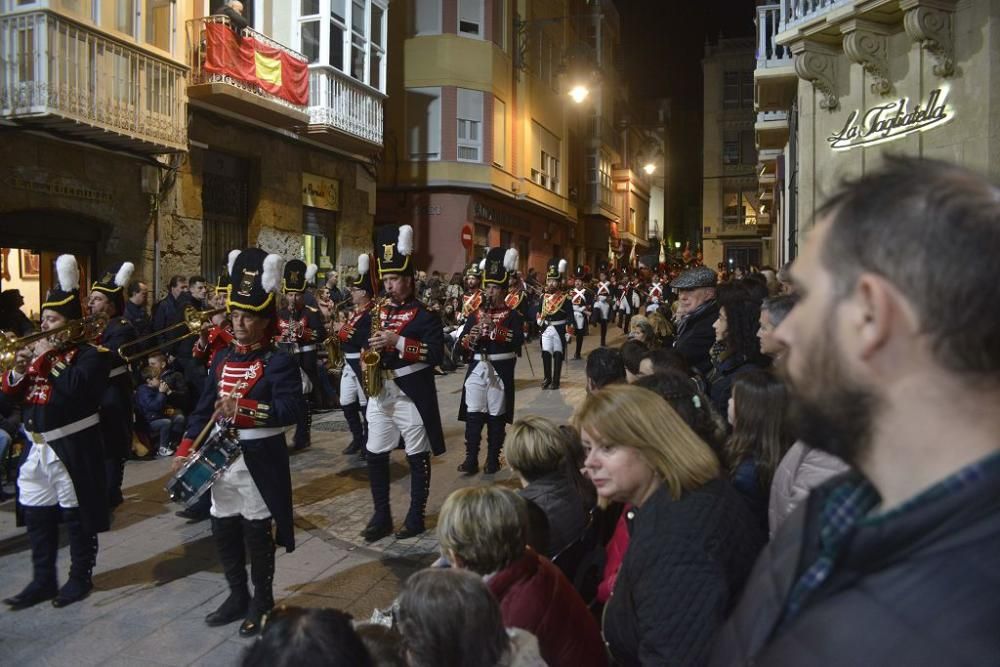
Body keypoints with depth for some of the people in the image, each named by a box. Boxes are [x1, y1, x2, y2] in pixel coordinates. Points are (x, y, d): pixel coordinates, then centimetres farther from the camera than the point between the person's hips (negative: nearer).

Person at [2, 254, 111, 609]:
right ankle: (42, 580, 25)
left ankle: (80, 577, 20)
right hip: (35, 446, 7)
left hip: (71, 448, -7)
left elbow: (74, 388, -26)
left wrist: (46, 360, -17)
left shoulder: (90, 353, -9)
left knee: (77, 516, 6)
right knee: (37, 517, 13)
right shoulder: (38, 350, 13)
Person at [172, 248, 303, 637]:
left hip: (259, 461, -7)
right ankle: (237, 597, 33)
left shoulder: (279, 363, -12)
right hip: (221, 458, 7)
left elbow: (292, 410, -24)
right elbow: (204, 408, 12)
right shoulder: (222, 361, 9)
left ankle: (262, 603, 23)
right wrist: (185, 449, 5)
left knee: (257, 533, 5)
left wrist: (242, 409, -33)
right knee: (224, 530, 15)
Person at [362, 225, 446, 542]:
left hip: (412, 395, -6)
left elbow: (436, 353, -18)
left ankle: (416, 516, 19)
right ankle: (381, 516, 21)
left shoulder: (425, 314, -8)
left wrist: (397, 341, -25)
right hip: (381, 393, 6)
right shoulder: (381, 312, 10)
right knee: (375, 455, 7)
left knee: (417, 456, 6)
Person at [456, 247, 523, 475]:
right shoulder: (475, 314, 11)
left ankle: (493, 459, 16)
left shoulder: (512, 315, 0)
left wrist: (494, 328, -25)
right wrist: (471, 338, -15)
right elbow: (462, 340, 8)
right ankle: (471, 458, 9)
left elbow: (518, 339, -16)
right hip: (477, 369, 3)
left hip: (500, 370, -3)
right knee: (472, 415, 1)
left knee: (496, 416, 5)